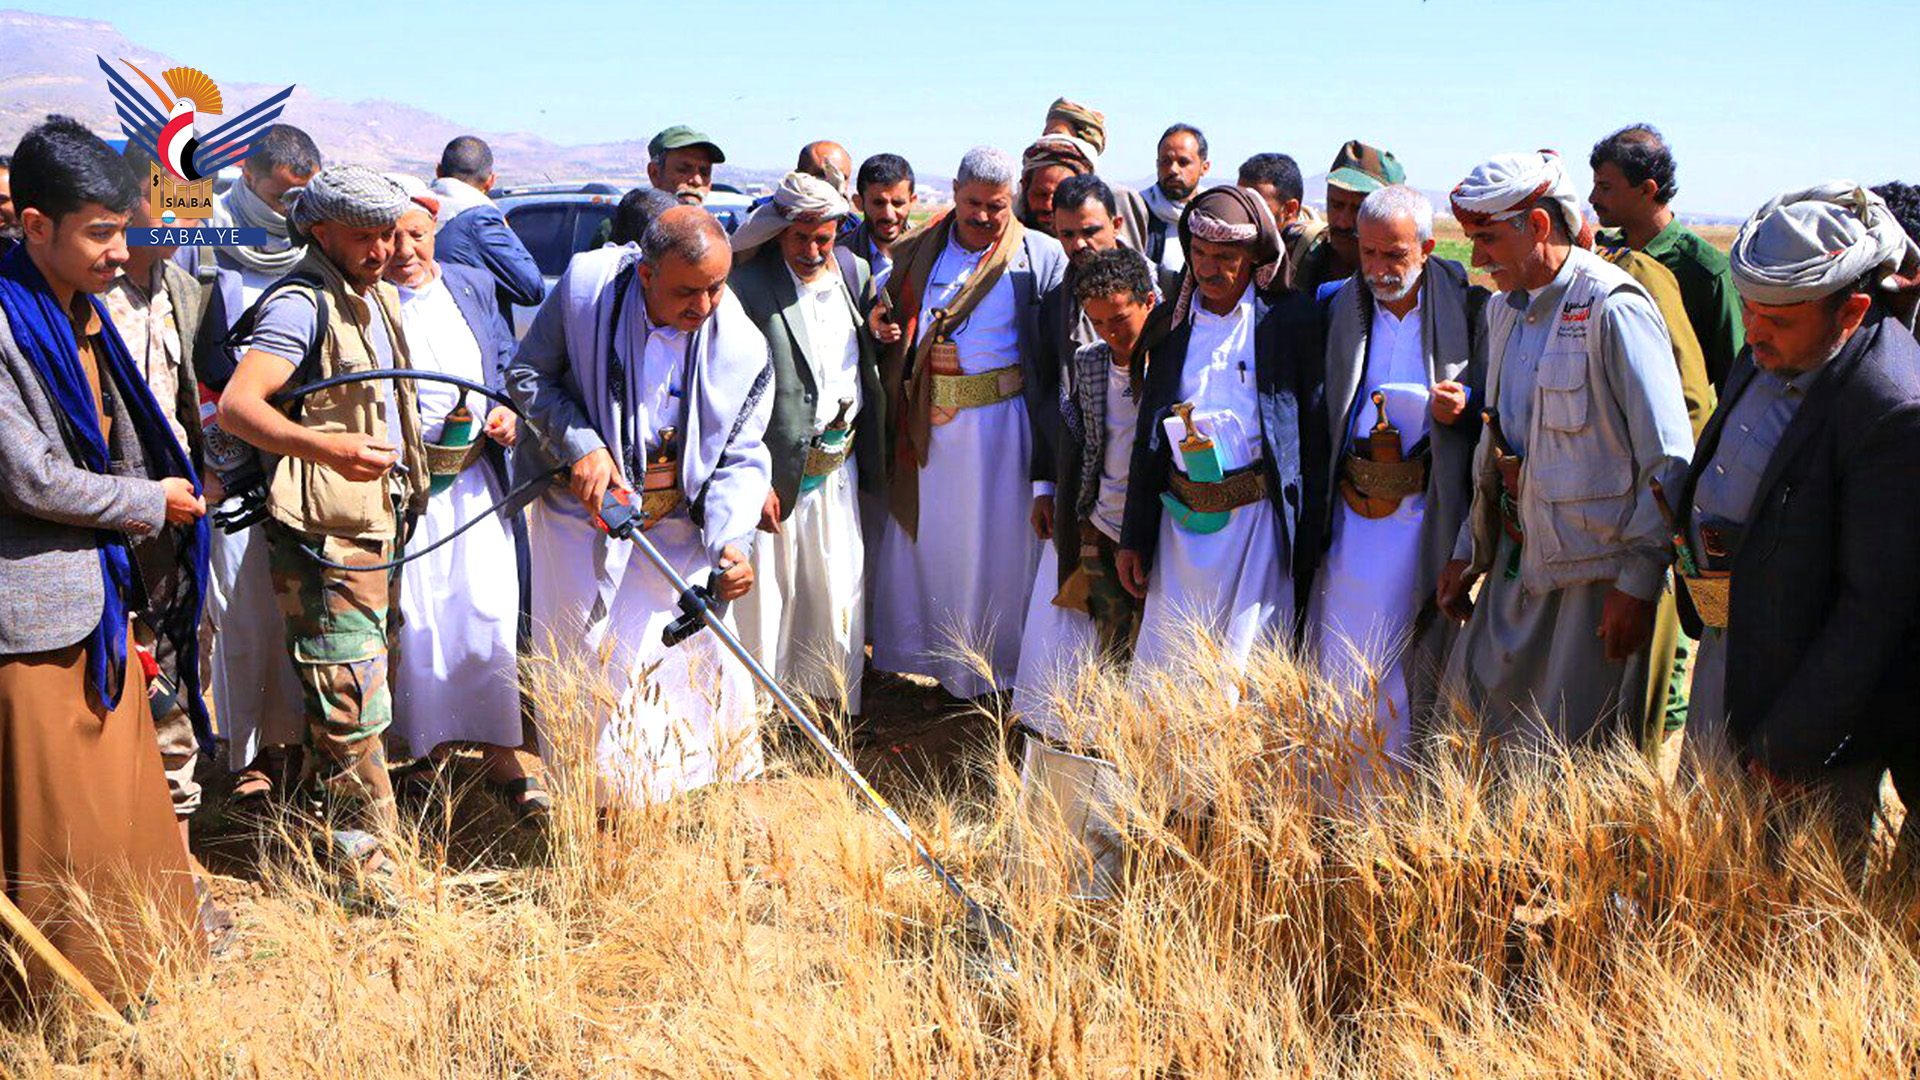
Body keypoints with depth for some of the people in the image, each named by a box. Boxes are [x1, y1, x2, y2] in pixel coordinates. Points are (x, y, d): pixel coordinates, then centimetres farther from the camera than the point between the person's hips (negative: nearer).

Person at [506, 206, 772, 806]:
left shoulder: (743, 347, -15)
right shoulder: (585, 285, -17)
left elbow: (740, 459, -8)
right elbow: (526, 375, -6)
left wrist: (732, 542, -25)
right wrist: (580, 445, -21)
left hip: (680, 521, 1)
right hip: (581, 505, 0)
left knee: (692, 654, 3)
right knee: (581, 655, 8)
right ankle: (591, 800, 26)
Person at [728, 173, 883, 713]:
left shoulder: (854, 272, 5)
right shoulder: (746, 287, -14)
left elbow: (874, 361, 20)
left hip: (839, 465, 5)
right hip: (776, 468, -5)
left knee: (840, 592, 13)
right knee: (766, 597, 5)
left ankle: (840, 707, 28)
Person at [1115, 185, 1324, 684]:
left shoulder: (1288, 319, -1)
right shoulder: (1173, 321, 10)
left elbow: (1313, 428, -2)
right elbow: (1148, 434, 12)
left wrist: (1309, 536, -5)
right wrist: (1133, 537, 10)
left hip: (1258, 517, -3)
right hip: (1182, 521, 4)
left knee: (1250, 667, 0)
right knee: (1163, 666, 5)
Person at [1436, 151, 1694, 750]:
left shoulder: (1614, 309, -16)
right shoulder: (1505, 308, 10)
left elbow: (1671, 460, -16)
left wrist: (1638, 582, -16)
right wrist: (1468, 551, 16)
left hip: (1601, 562, -7)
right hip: (1522, 554, 8)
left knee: (1578, 747, -2)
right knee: (1482, 690, 10)